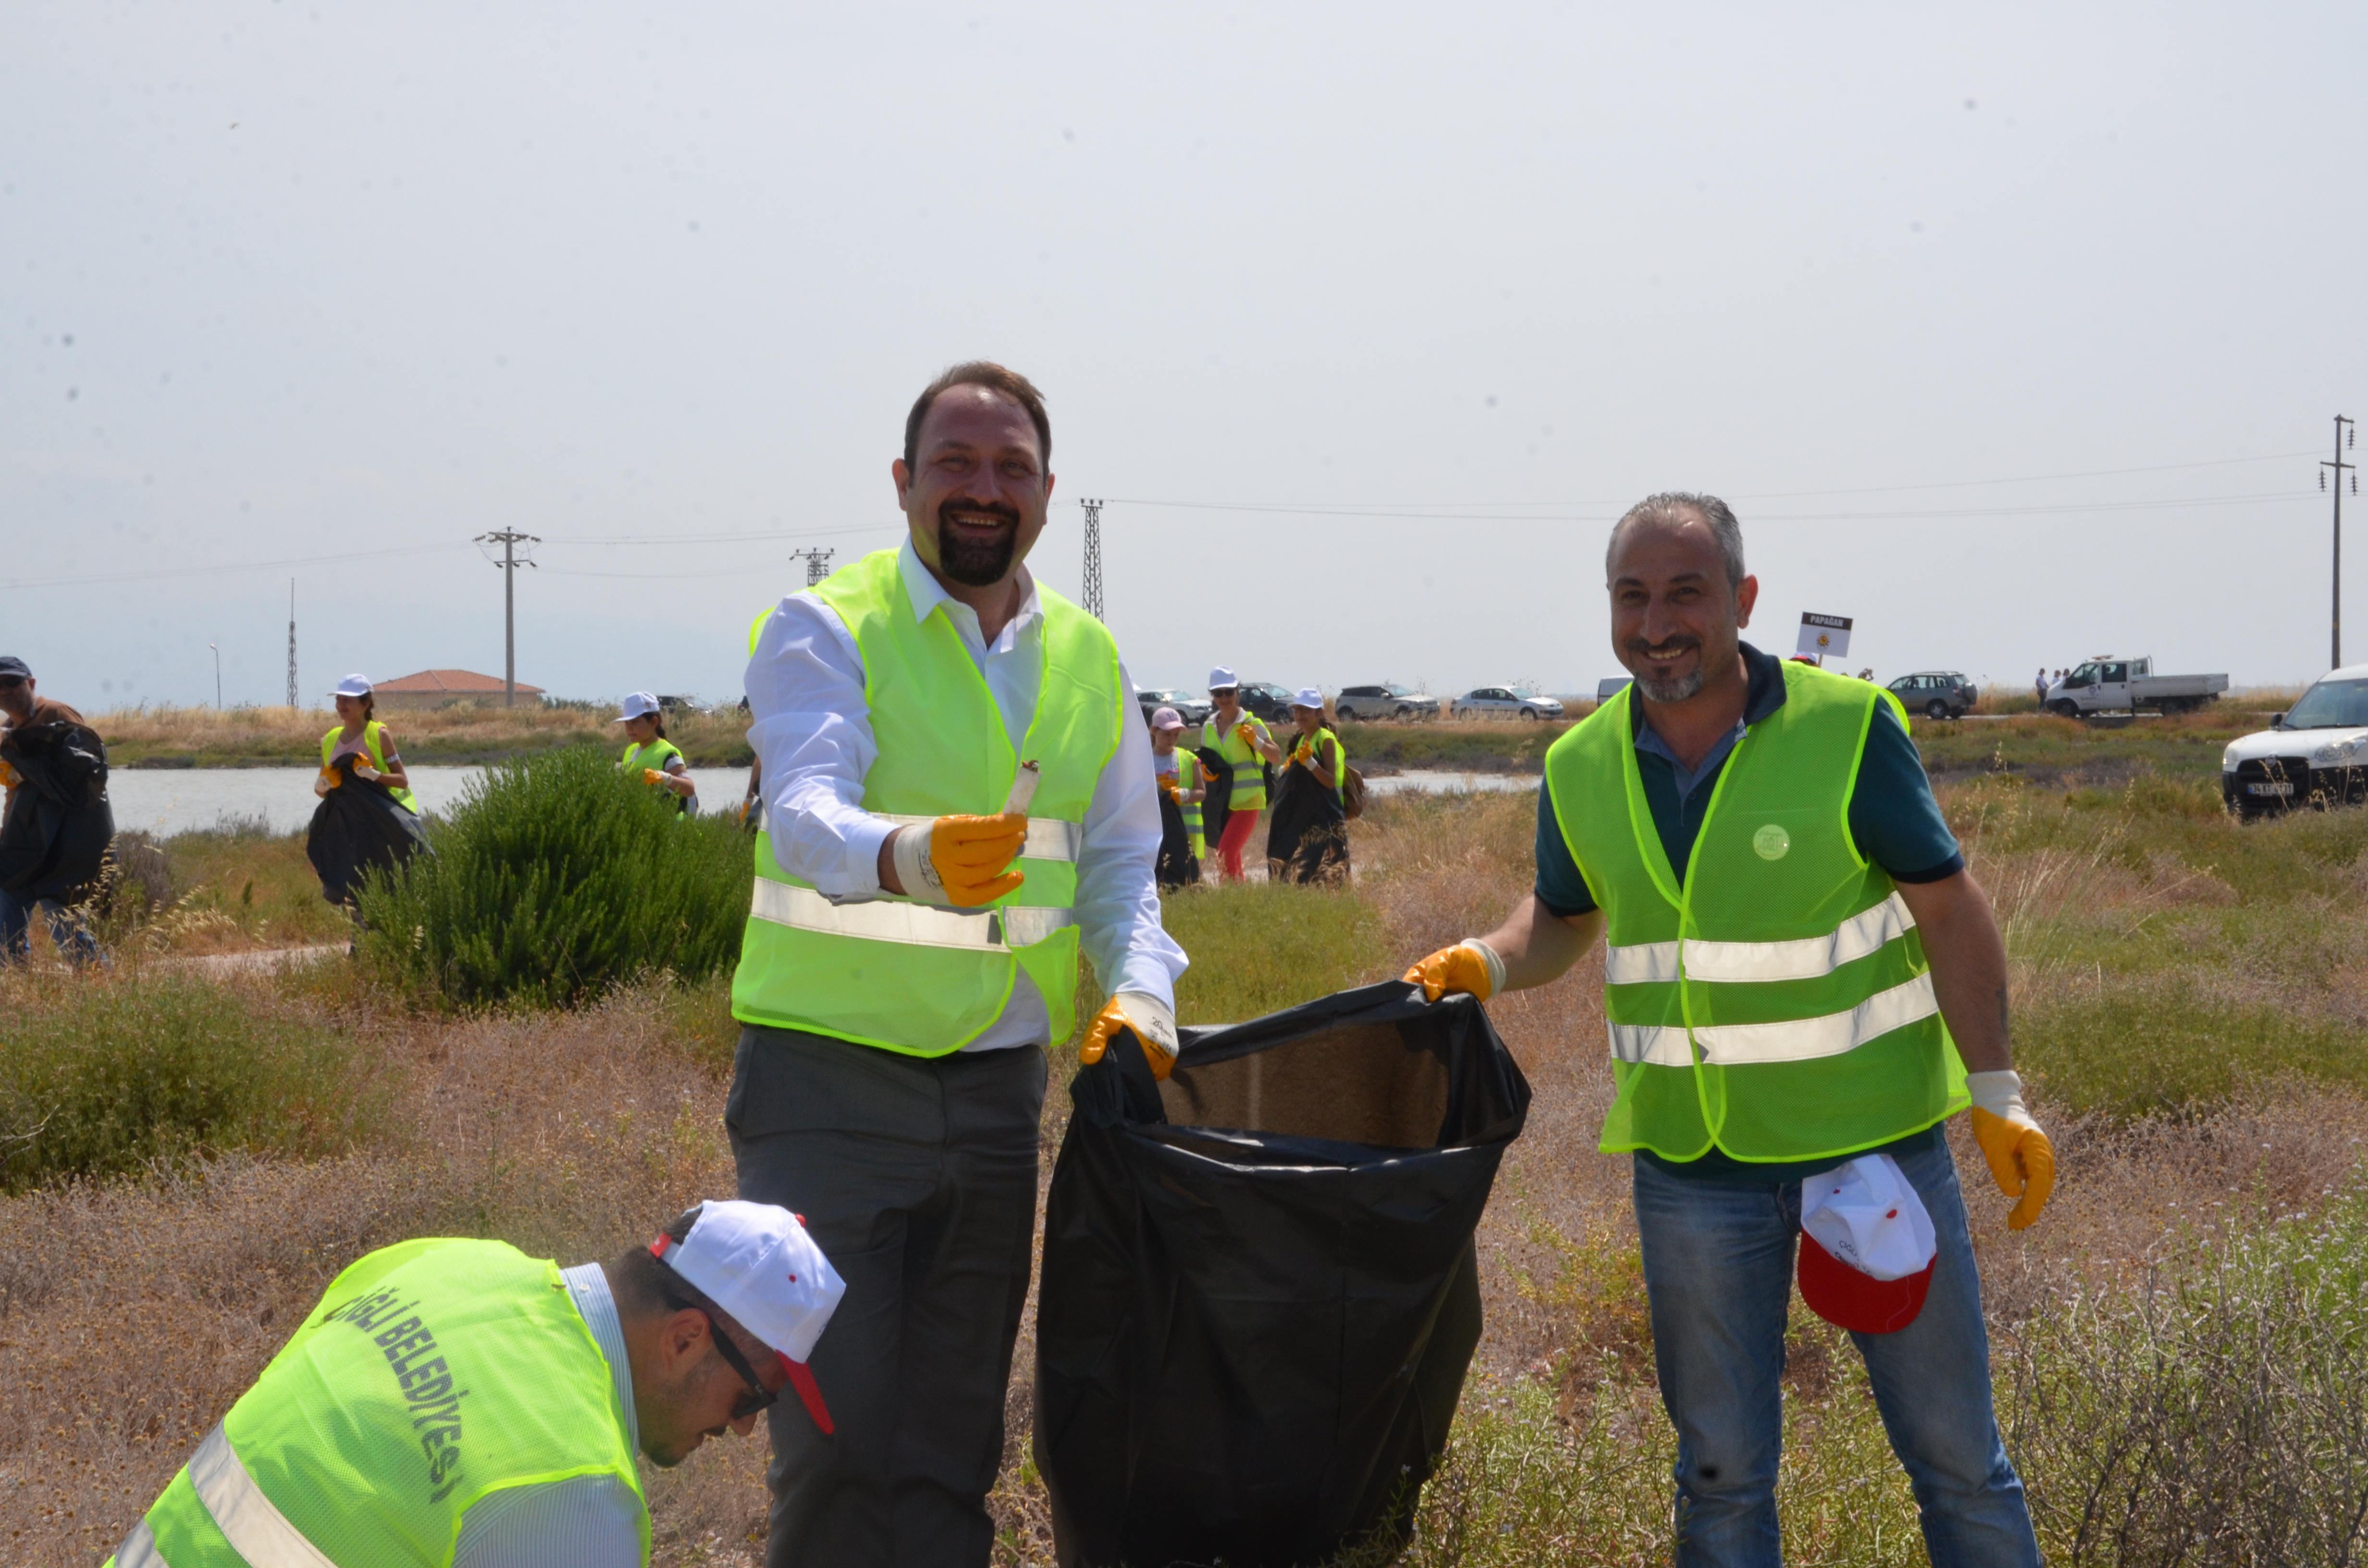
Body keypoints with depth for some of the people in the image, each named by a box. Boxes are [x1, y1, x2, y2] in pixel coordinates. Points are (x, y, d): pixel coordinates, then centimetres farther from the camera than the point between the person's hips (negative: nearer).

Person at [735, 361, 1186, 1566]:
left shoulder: (1088, 657, 10)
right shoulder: (825, 629, -7)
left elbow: (1121, 859, 15)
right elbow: (803, 811, -24)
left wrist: (1139, 990, -5)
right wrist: (906, 858, -45)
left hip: (997, 1090, 5)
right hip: (830, 1074, -5)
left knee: (954, 1444, 11)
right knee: (837, 1430, -8)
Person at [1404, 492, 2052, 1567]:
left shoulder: (1846, 728, -11)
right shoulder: (1582, 767, -1)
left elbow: (1948, 908, -8)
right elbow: (1563, 917, 15)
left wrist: (1997, 1097, -11)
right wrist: (1486, 963, -7)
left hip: (1874, 1133, -3)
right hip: (1692, 1157, 3)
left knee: (1952, 1447, 7)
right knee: (1721, 1465, 13)